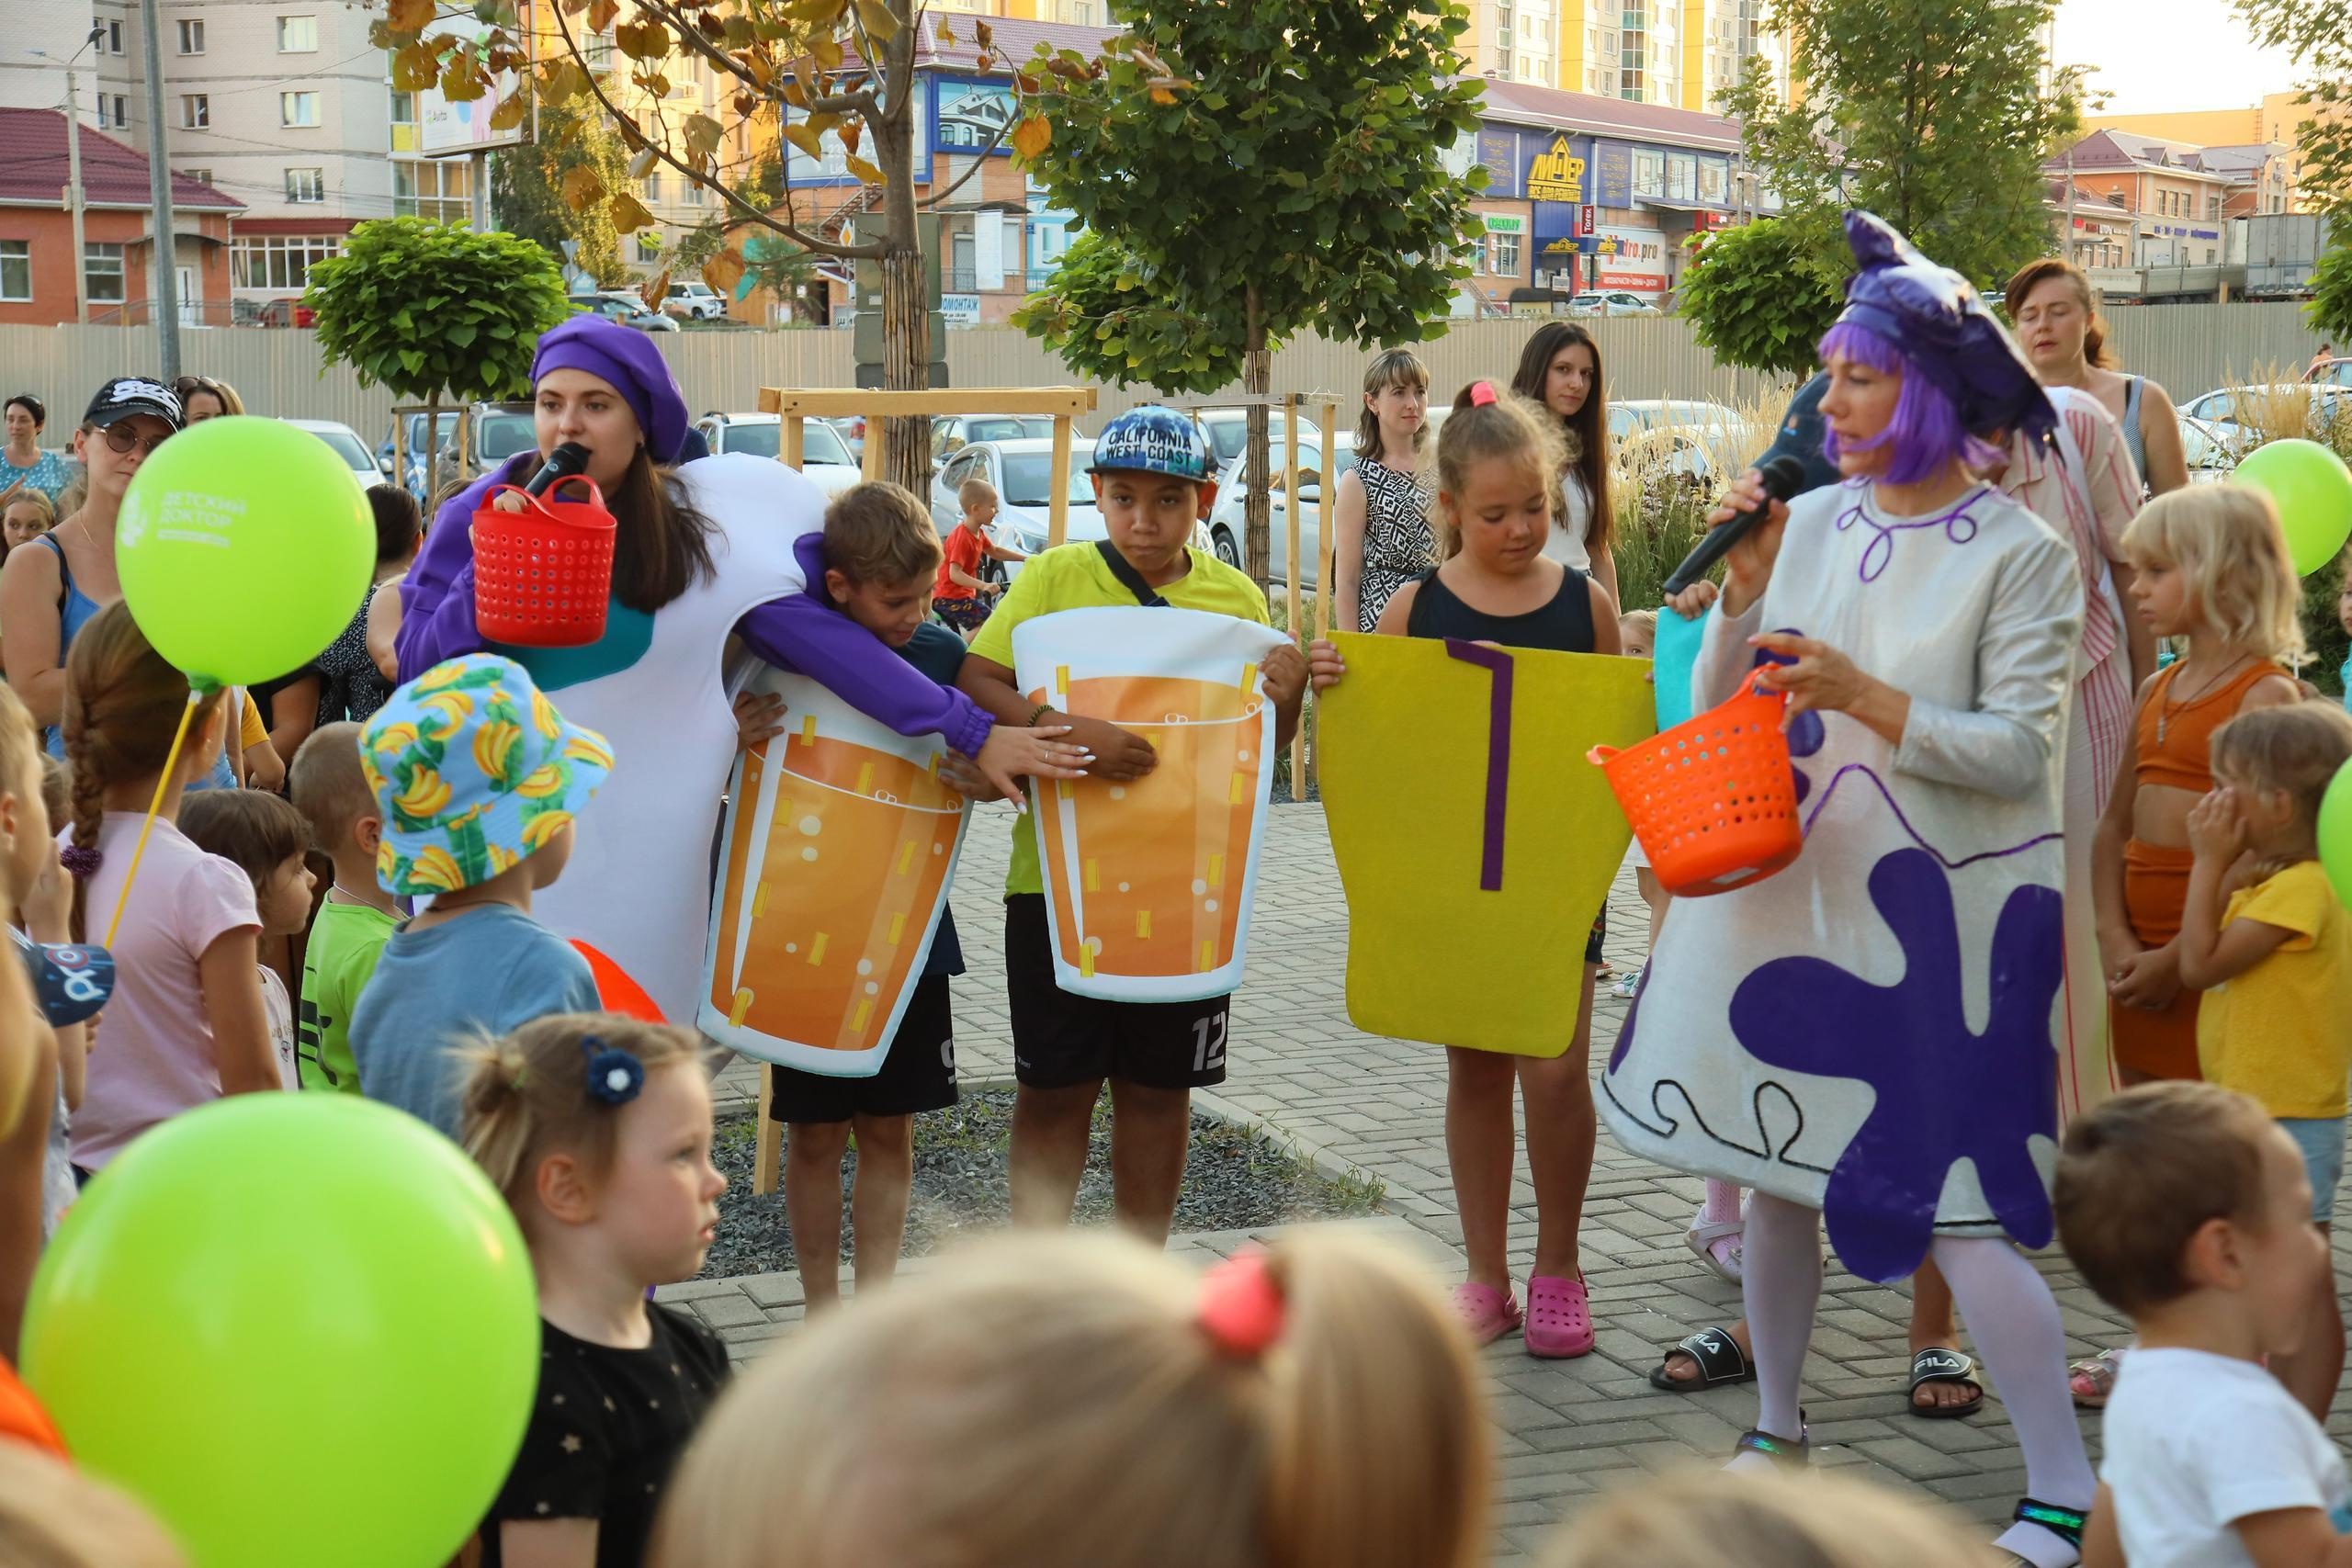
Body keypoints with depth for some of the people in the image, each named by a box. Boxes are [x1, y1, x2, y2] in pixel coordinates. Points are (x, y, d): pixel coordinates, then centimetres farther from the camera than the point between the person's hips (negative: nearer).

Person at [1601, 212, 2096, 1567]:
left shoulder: (2022, 556, -8)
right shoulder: (1812, 524, 4)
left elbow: (2021, 751, -15)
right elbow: (1714, 717, 6)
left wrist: (1864, 696, -24)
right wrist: (1743, 600, -10)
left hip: (1945, 911, -5)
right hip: (1799, 894, 5)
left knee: (1955, 1210, -7)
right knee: (1779, 1170, 15)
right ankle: (1778, 1427, 35)